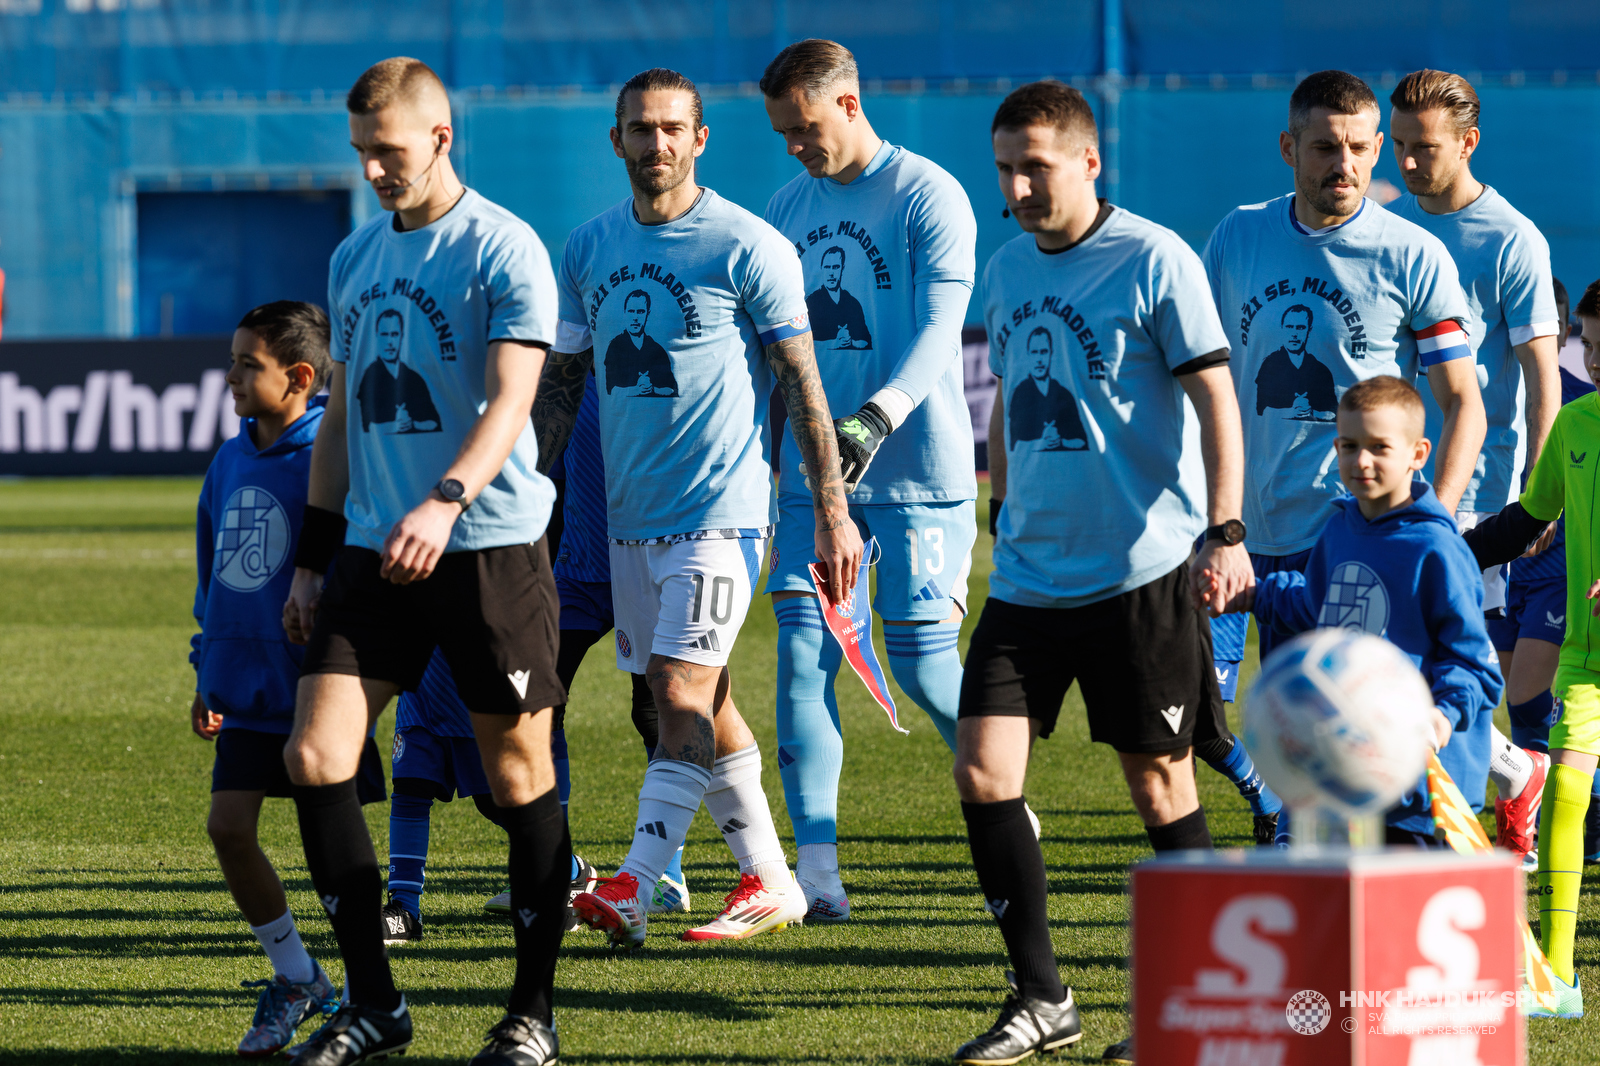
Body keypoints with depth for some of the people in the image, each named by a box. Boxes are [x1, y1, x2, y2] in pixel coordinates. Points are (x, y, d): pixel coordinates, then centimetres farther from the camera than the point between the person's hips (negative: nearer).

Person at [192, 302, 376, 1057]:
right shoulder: (231, 461, 9)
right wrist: (208, 669, 20)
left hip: (316, 684, -7)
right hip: (247, 683, 7)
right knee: (229, 826, 0)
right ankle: (295, 976, 17)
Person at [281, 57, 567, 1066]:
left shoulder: (504, 251, -6)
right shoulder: (355, 256, 14)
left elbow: (510, 401, -17)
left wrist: (445, 501, -32)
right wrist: (314, 555, 17)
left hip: (490, 543, -6)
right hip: (373, 550, 6)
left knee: (520, 775, 0)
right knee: (314, 757, -5)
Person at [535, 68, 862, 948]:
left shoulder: (748, 248, -7)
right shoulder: (588, 249, 9)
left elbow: (800, 382, -5)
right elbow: (561, 381, 17)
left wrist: (832, 510, -8)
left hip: (720, 508, -6)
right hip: (629, 512, 6)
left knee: (682, 694, -14)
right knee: (697, 707, 9)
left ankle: (630, 890, -20)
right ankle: (769, 882, 19)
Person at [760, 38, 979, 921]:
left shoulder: (928, 198, -8)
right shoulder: (788, 206, 12)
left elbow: (938, 330, -18)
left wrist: (875, 418, -33)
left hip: (917, 477, -5)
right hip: (811, 475, 6)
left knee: (924, 668, -3)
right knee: (801, 656, -5)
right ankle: (816, 871, -4)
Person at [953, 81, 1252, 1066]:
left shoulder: (1154, 261, -8)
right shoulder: (1008, 269, 11)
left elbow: (1216, 397, -10)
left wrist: (1225, 531, -19)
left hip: (1141, 570, -6)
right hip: (1031, 572, 6)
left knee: (1161, 785, 0)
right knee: (983, 769, -5)